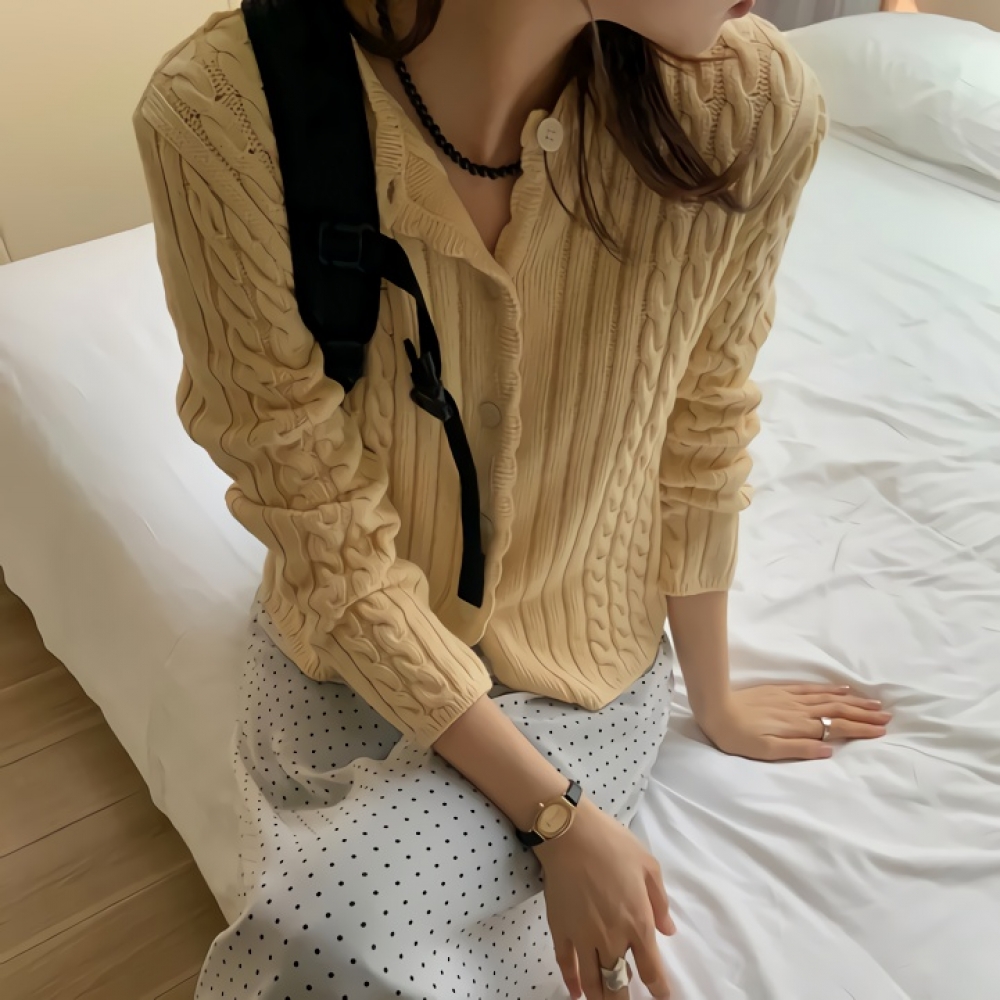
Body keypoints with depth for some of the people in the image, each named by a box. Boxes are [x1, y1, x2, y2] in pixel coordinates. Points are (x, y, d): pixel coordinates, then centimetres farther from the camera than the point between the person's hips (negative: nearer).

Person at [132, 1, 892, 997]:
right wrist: (556, 814, -19)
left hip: (577, 662, 0)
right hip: (348, 646, 1)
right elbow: (335, 549, -21)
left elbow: (697, 447, -6)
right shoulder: (225, 114, -27)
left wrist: (714, 701, 8)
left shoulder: (748, 102, -21)